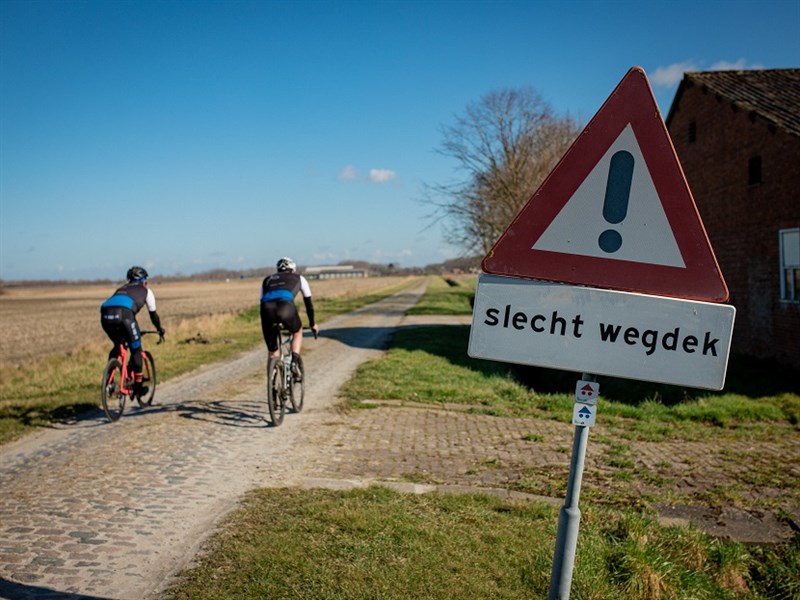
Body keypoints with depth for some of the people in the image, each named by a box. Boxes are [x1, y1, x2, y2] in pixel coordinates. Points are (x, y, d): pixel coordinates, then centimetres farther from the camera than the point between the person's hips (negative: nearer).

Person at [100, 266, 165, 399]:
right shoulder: (146, 291, 28)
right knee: (136, 350, 12)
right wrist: (160, 329, 50)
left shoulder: (122, 289, 40)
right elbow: (153, 314, 32)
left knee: (117, 346, 28)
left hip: (105, 314, 5)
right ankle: (138, 387, 15)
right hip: (123, 314, -5)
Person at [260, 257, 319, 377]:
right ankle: (295, 361, 10)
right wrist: (312, 324, 52)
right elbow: (308, 303, 40)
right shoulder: (299, 278, 34)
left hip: (267, 308, 2)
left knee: (272, 351, 19)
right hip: (285, 306, -2)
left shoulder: (267, 279, 39)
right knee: (298, 332, 30)